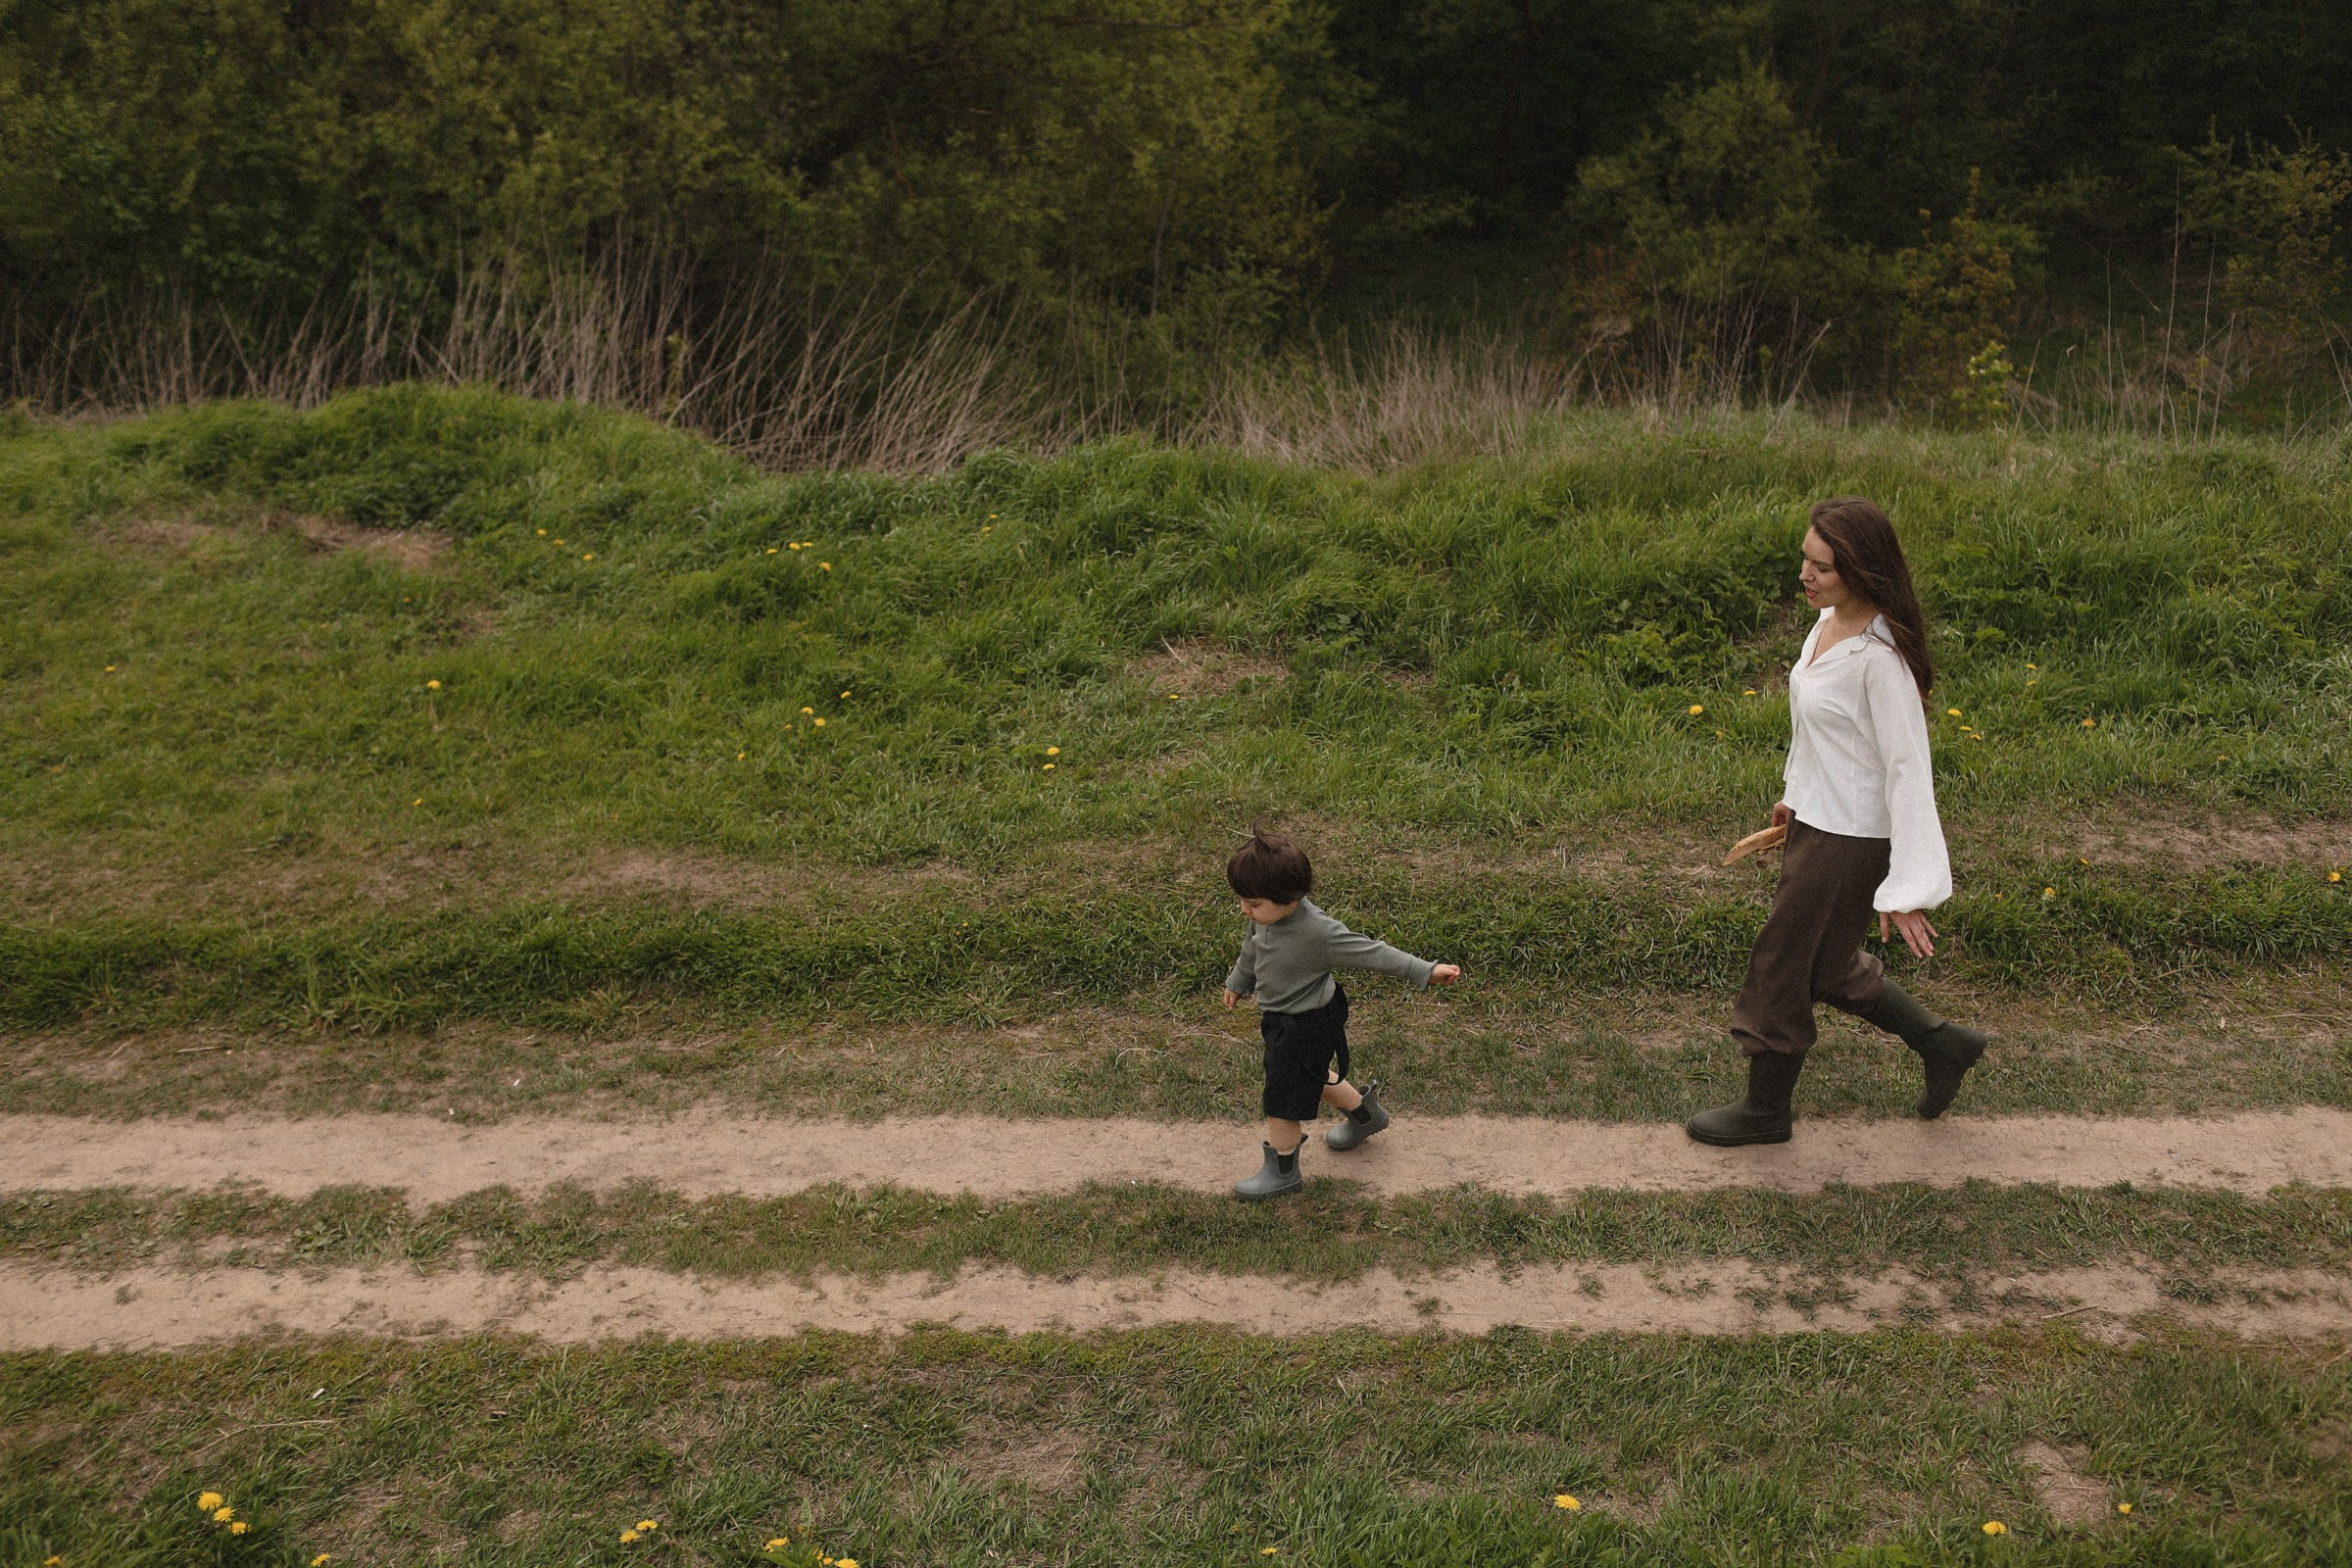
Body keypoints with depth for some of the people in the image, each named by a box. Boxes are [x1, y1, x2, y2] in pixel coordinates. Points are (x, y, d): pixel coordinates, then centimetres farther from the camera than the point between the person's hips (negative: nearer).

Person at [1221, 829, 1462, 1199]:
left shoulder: (1316, 932, -35)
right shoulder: (1267, 915, -13)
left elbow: (1371, 953, -26)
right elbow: (1252, 948, 10)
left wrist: (1426, 972, -24)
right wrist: (1238, 982, 27)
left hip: (1305, 1026, -8)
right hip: (1279, 1017, 8)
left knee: (1283, 1098, 5)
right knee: (1311, 1077, 28)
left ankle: (1282, 1171, 27)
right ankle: (1364, 1111, 53)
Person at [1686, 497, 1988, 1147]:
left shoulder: (1880, 656, -26)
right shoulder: (1829, 620, 1)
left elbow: (1908, 769, -25)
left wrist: (1907, 890, -26)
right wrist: (1797, 797, 26)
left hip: (1851, 841, -9)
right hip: (1817, 821, 9)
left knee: (1782, 965, 8)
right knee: (1827, 966, 22)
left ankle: (1766, 1109, 29)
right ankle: (1941, 1043, 38)